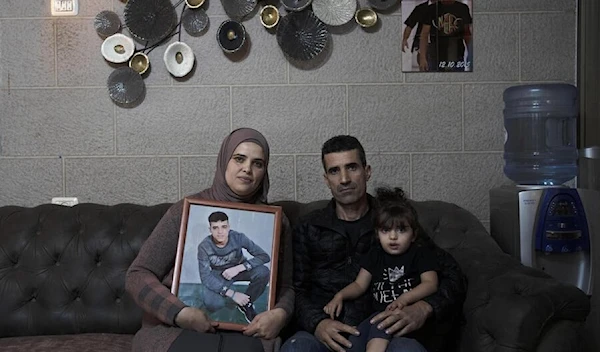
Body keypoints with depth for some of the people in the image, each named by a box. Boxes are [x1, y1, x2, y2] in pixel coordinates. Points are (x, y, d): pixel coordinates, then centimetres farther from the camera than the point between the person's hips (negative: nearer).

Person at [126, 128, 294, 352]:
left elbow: (285, 287, 12)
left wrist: (280, 314, -12)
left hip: (243, 331, 2)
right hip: (177, 327, -1)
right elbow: (137, 276, -3)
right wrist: (180, 313, -18)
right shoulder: (187, 210, -1)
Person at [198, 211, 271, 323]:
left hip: (239, 269, 1)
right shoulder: (204, 246, -27)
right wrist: (232, 294, -34)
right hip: (219, 275, -1)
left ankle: (245, 303, -2)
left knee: (263, 272, -30)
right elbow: (205, 277, -25)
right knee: (212, 304, -29)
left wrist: (238, 268, -37)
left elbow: (264, 256, -26)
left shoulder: (238, 237, -27)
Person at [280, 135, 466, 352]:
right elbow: (297, 291, 6)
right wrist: (317, 323, -16)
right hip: (324, 335, 1)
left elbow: (453, 277, 9)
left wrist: (422, 309, -13)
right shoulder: (308, 228, 16)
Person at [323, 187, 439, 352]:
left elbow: (431, 283, -3)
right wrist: (340, 296, -1)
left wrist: (405, 298, -20)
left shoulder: (421, 254, 8)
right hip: (380, 313, 4)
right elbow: (359, 285, 18)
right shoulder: (375, 255, 19)